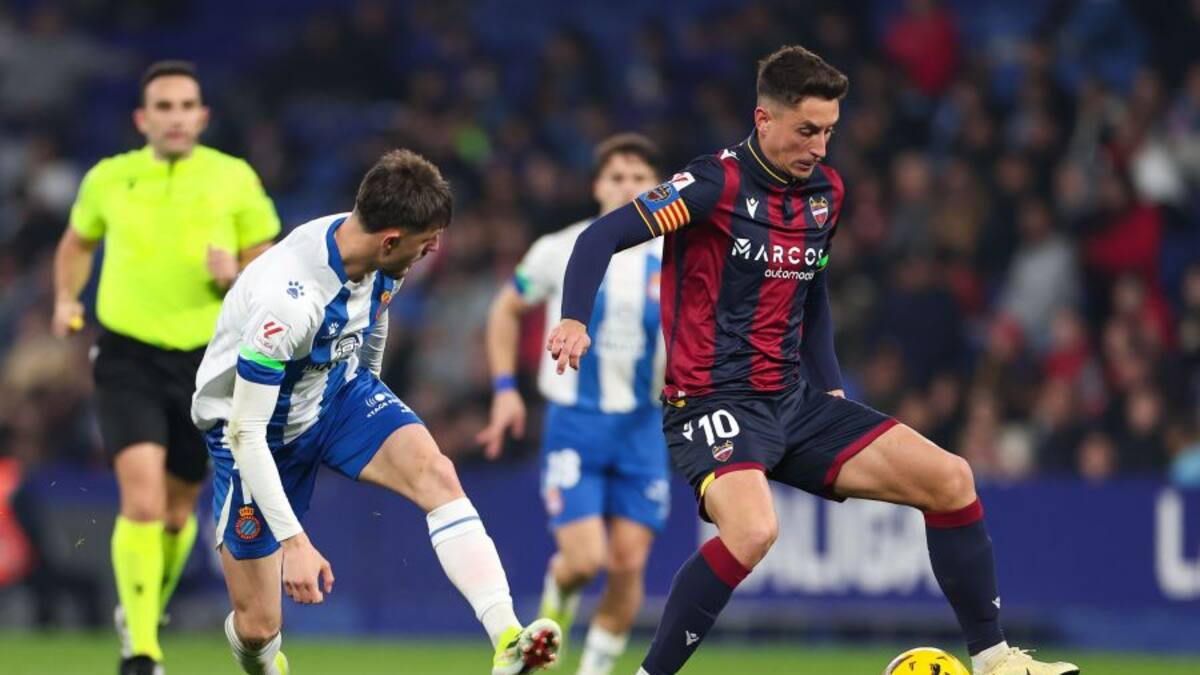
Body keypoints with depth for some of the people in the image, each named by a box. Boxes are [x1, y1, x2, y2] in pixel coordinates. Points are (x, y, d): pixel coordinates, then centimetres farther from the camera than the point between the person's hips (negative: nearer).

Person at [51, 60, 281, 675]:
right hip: (128, 358, -1)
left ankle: (144, 612, 41)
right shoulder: (108, 179, 1)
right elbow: (77, 243, 21)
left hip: (205, 361, 1)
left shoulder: (235, 180, -2)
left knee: (177, 508, 13)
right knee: (142, 497, -19)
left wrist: (234, 277, -19)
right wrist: (66, 300, 4)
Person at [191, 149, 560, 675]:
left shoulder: (380, 258, -14)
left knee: (436, 473, -25)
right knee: (258, 627, -3)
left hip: (339, 392, 6)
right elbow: (245, 433, -33)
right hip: (257, 424, -6)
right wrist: (294, 541, -35)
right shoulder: (288, 300, -38)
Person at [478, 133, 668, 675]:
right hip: (574, 423, -2)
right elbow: (506, 310, 12)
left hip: (641, 427, 2)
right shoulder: (560, 252, -3)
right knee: (586, 558, -13)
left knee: (629, 564, -4)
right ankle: (558, 590, 24)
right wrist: (505, 388, 4)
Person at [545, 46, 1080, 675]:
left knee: (950, 479, 1)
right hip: (714, 404, -7)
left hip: (794, 404, 7)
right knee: (753, 531, -35)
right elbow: (601, 237, -17)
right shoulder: (717, 184, -12)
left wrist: (831, 388, 18)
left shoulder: (826, 192, 9)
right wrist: (575, 320, -33)